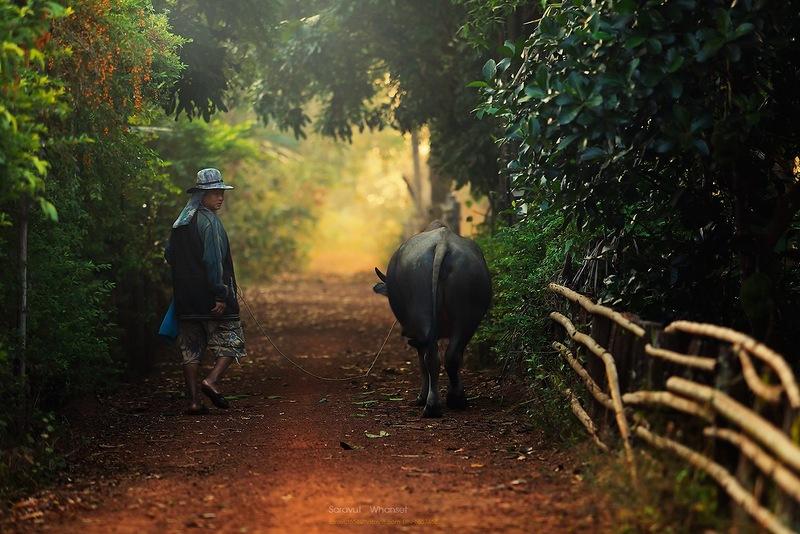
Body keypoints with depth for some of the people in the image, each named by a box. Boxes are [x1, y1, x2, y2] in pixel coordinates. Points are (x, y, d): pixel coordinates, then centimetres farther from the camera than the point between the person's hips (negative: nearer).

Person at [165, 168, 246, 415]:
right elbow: (213, 261, -19)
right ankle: (212, 380, -14)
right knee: (232, 341, 4)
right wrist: (220, 295, -19)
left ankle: (193, 401, 3)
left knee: (191, 349, 7)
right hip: (209, 297, -7)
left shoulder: (180, 223, 13)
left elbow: (169, 256, 18)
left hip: (185, 299, 7)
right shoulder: (209, 222, -12)